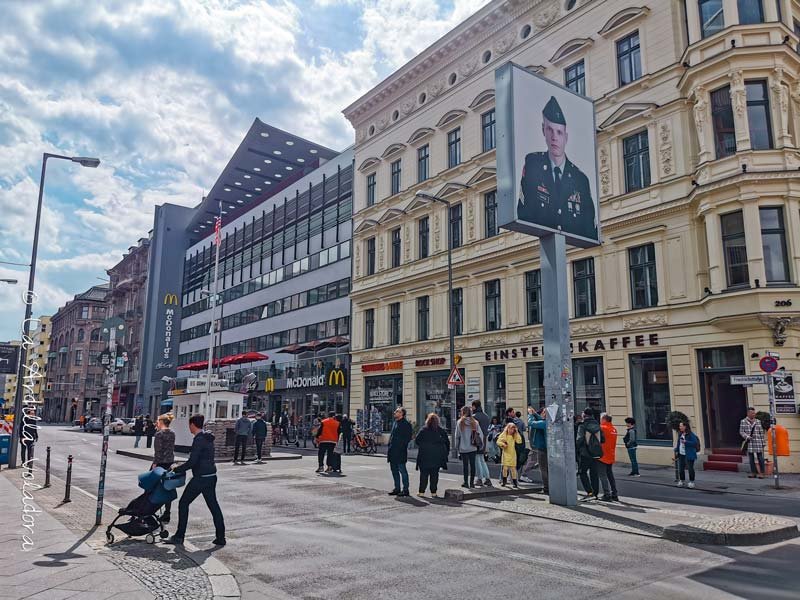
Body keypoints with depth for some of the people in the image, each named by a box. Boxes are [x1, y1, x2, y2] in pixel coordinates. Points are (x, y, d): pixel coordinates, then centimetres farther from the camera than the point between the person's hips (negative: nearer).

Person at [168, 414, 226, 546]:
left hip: (200, 478, -9)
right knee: (213, 505, 11)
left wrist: (177, 469, -6)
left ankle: (179, 536, 12)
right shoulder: (208, 438, 13)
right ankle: (220, 537, 12)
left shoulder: (199, 440, -16)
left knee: (183, 503, 6)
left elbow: (192, 462, -20)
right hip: (211, 476, 9)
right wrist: (182, 467, 21)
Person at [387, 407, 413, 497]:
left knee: (402, 470, -2)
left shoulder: (406, 424, -12)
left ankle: (405, 490, 5)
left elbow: (408, 437, -15)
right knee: (394, 470, 13)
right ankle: (397, 488, 23)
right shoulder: (395, 422, 16)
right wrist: (389, 447, 16)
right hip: (393, 452, 9)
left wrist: (401, 446, -17)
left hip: (400, 452, -9)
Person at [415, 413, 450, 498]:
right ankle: (433, 492, 8)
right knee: (434, 474, 8)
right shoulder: (441, 431, 1)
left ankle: (421, 492, 8)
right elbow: (447, 442, 3)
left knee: (424, 474, 7)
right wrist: (446, 452, 11)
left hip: (424, 456, -1)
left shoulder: (423, 430, -3)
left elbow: (416, 441, -3)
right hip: (437, 456, 1)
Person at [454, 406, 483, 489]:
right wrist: (480, 445, 9)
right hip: (473, 448, 2)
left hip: (463, 448, -2)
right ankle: (472, 482, 12)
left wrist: (457, 446, 5)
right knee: (472, 464, 8)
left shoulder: (460, 422, -7)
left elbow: (457, 435, -5)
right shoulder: (474, 422, -1)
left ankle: (466, 482, 8)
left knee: (465, 465, 5)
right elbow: (480, 434, -1)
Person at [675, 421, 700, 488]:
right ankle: (681, 481, 23)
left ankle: (691, 482, 15)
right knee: (681, 468, 10)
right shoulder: (680, 434, 10)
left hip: (689, 454, -7)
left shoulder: (691, 434, -13)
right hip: (681, 454, 7)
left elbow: (695, 443, -18)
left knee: (690, 468, 2)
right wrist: (677, 451, 13)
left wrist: (686, 442, -24)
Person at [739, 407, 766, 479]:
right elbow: (741, 431, 2)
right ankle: (753, 472, 12)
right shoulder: (743, 422, 5)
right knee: (751, 458, 5)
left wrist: (763, 442, 5)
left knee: (760, 458, -3)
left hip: (758, 443, 0)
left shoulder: (758, 422, 8)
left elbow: (761, 433, 8)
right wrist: (747, 437, -15)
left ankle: (761, 473, 3)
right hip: (749, 443, 0)